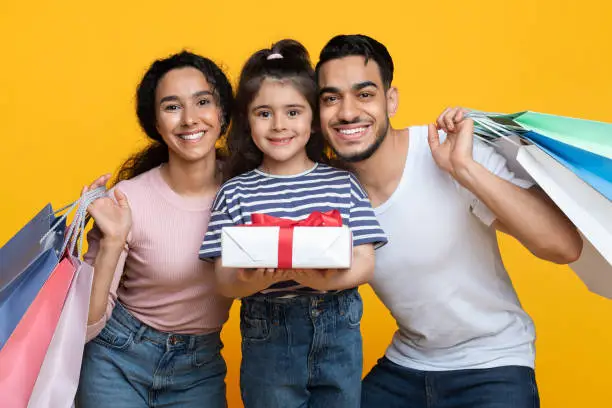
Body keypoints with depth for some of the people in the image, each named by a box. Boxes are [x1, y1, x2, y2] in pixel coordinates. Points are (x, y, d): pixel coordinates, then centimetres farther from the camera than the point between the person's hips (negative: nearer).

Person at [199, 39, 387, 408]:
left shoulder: (342, 183, 2)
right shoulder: (236, 192, -1)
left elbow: (365, 263, -2)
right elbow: (224, 280, -3)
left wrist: (328, 279, -22)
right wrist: (254, 281, -25)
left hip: (339, 334, 1)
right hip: (268, 339, -1)